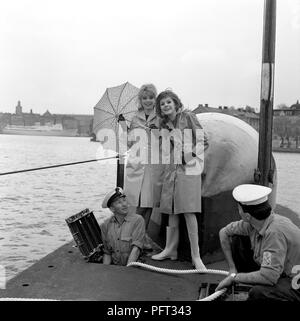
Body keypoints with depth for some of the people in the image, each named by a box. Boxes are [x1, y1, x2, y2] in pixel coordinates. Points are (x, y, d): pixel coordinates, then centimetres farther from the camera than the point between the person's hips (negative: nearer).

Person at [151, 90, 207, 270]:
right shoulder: (164, 125, 14)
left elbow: (202, 139, -2)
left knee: (189, 212, -10)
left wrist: (192, 153, -9)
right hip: (171, 168, 6)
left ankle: (196, 255, -2)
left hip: (188, 168, -5)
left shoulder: (188, 117, 0)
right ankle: (170, 250, 20)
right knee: (172, 212, 9)